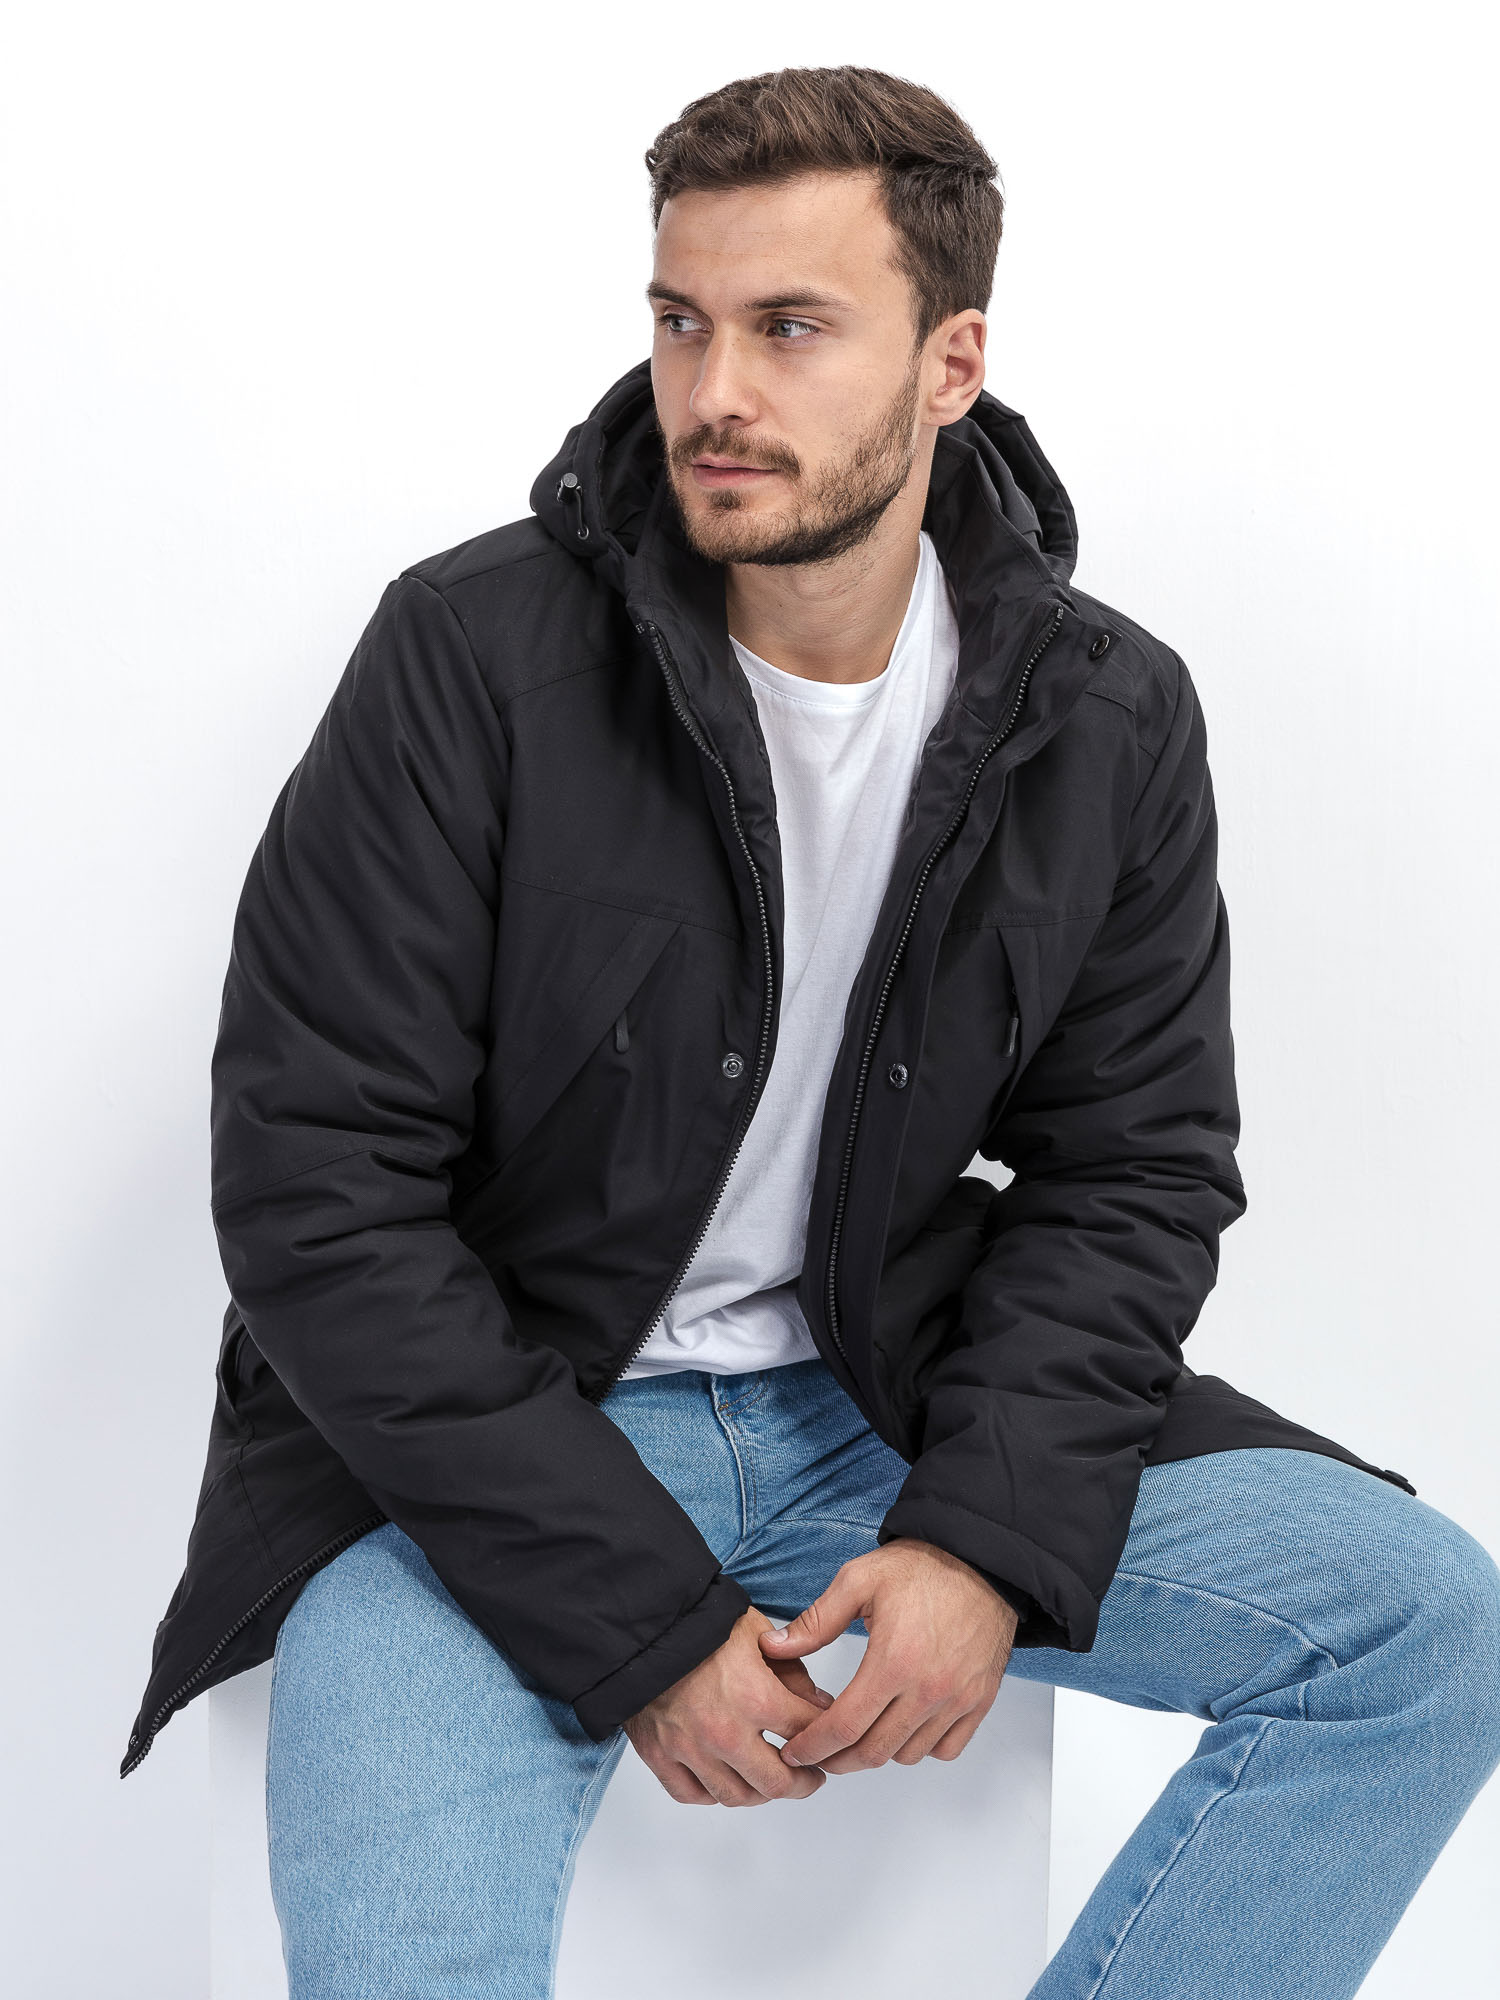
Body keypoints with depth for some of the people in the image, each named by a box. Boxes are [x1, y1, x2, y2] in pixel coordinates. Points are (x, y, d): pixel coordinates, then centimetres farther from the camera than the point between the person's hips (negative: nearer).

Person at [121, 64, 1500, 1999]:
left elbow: (1134, 1169, 3)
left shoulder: (1110, 723, -2)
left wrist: (992, 1541, -14)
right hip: (483, 1442, -3)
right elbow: (315, 1187, -15)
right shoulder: (476, 653, -14)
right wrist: (636, 1620, -18)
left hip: (880, 1405, 4)